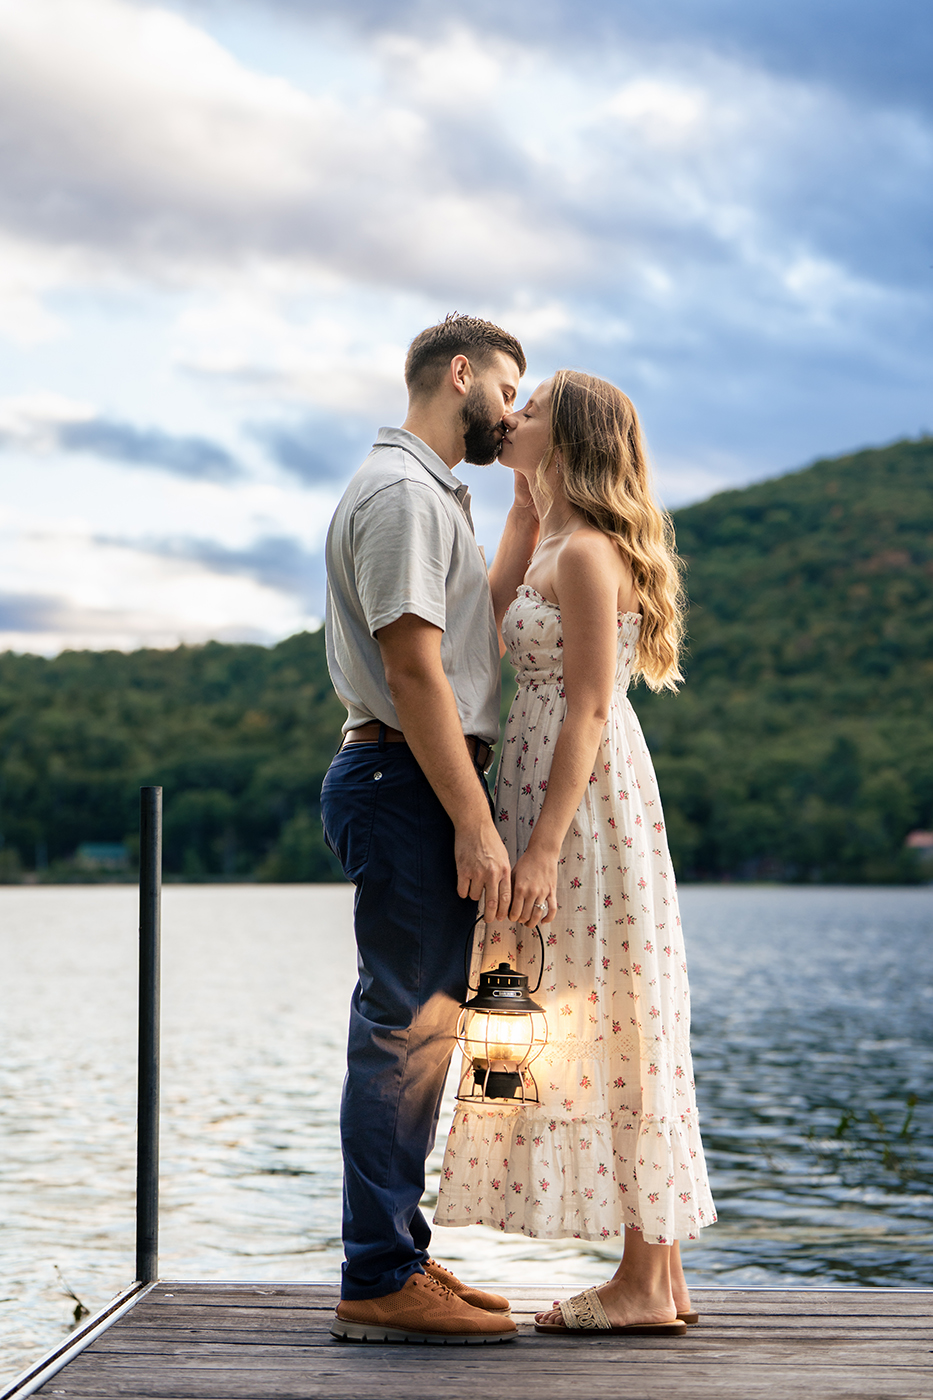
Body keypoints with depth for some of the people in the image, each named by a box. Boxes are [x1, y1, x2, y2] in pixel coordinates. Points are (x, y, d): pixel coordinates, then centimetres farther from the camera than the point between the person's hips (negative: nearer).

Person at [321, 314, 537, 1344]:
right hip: (407, 784, -11)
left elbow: (484, 615, 16)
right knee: (405, 1026, -8)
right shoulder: (401, 491, -12)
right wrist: (475, 825, -20)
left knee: (414, 1026, 13)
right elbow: (415, 672, -19)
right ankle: (379, 1282, -3)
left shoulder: (429, 493, 22)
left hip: (422, 788, 11)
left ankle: (398, 1257, 21)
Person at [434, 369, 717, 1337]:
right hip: (554, 798, 10)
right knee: (595, 1040, 10)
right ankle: (657, 1278, 15)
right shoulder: (552, 548, 18)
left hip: (585, 804, -10)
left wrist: (542, 847, -22)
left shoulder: (587, 552, -11)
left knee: (606, 1035, -6)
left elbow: (588, 710, -18)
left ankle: (646, 1287, 0)